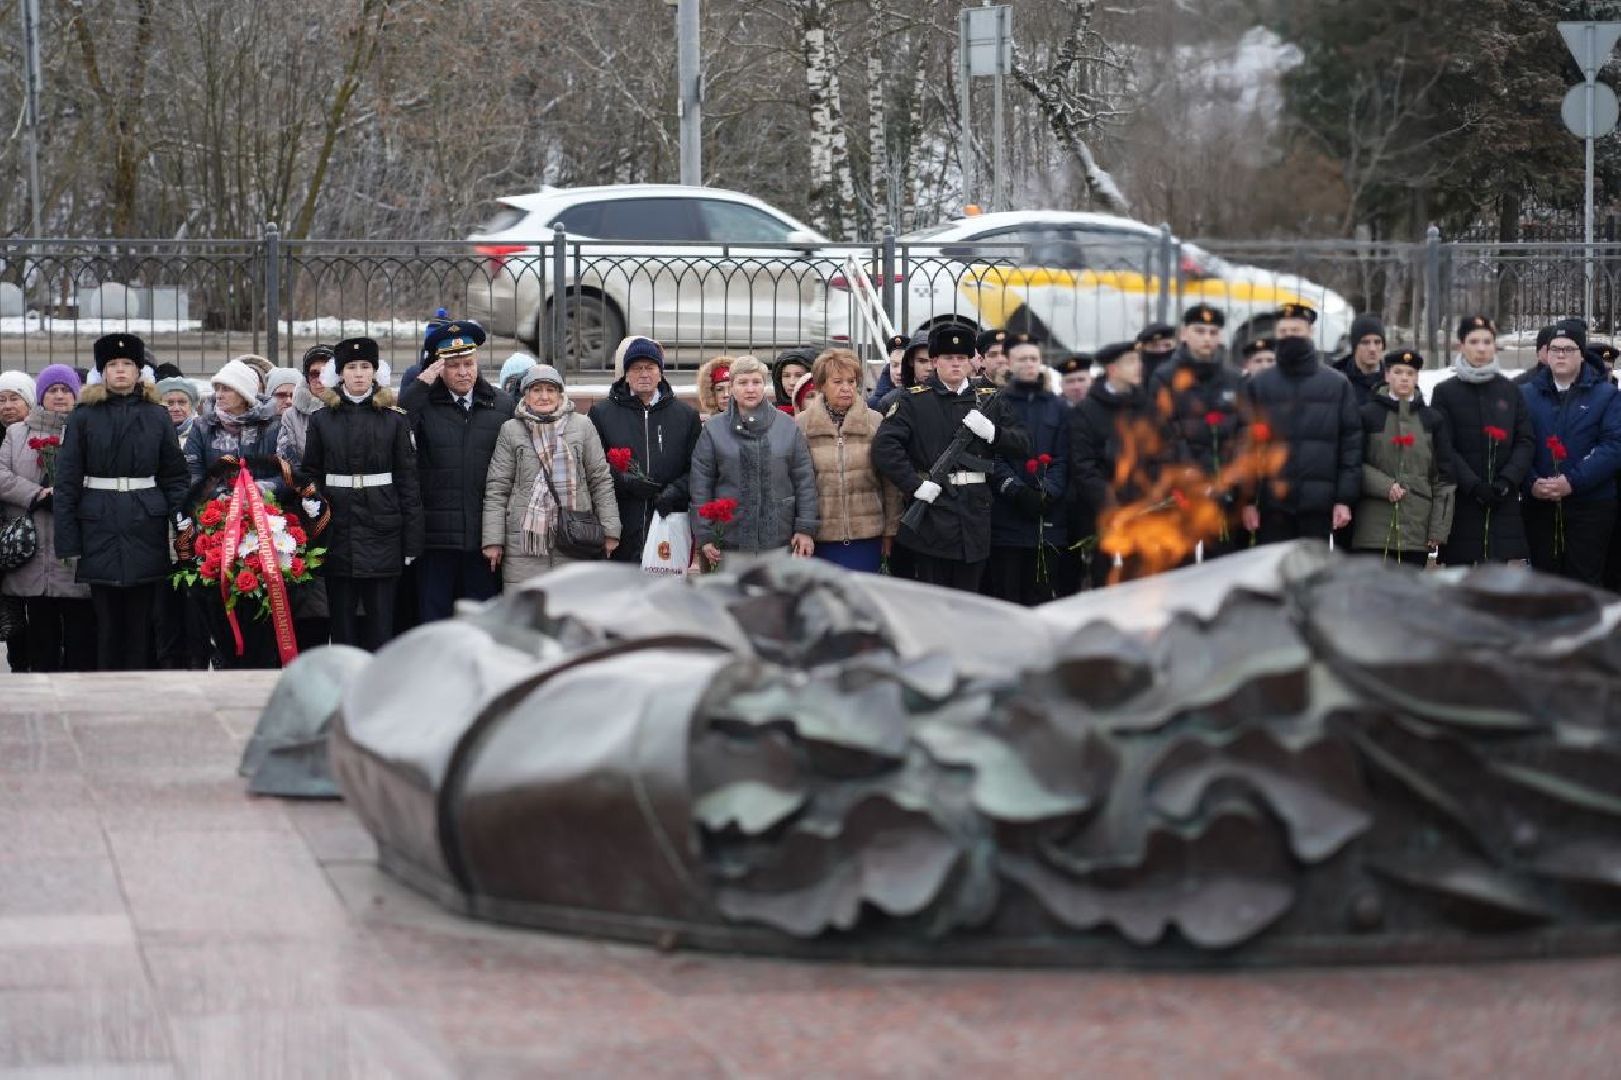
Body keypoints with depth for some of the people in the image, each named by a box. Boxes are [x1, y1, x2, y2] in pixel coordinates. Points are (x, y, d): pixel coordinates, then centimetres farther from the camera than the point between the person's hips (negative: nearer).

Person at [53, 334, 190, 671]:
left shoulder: (157, 417, 6)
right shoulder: (84, 418, 3)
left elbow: (175, 476, 7)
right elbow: (66, 482, 1)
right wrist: (67, 542, -5)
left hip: (146, 526, 1)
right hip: (99, 527, -1)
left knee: (141, 616, 4)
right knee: (106, 617, 3)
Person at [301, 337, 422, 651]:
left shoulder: (394, 421, 4)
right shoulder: (322, 420, 8)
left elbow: (408, 480, 2)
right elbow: (310, 473, 12)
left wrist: (411, 542, -3)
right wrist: (311, 501, -9)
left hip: (381, 528, -1)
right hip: (338, 529, 1)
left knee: (381, 622, -1)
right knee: (342, 621, 4)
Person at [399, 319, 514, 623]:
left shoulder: (501, 405, 7)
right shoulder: (424, 403, 2)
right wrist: (421, 384, -16)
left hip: (484, 536, 2)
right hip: (436, 536, -2)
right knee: (433, 616, 3)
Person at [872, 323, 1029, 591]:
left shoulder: (989, 400, 12)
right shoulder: (914, 401, 0)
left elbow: (1022, 447, 10)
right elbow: (884, 446, -11)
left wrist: (991, 432, -10)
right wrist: (915, 485, -18)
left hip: (976, 513, 4)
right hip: (932, 513, -4)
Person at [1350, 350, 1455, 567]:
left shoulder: (1433, 419, 10)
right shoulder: (1368, 415, 4)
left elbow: (1444, 478, 7)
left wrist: (1439, 529, 0)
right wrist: (1385, 486, -15)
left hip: (1417, 528, 2)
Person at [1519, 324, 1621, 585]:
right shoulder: (1527, 394, 11)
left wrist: (1573, 481, -16)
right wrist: (1530, 483, -14)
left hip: (1590, 505, -3)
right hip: (1538, 504, 3)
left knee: (1585, 582, -6)